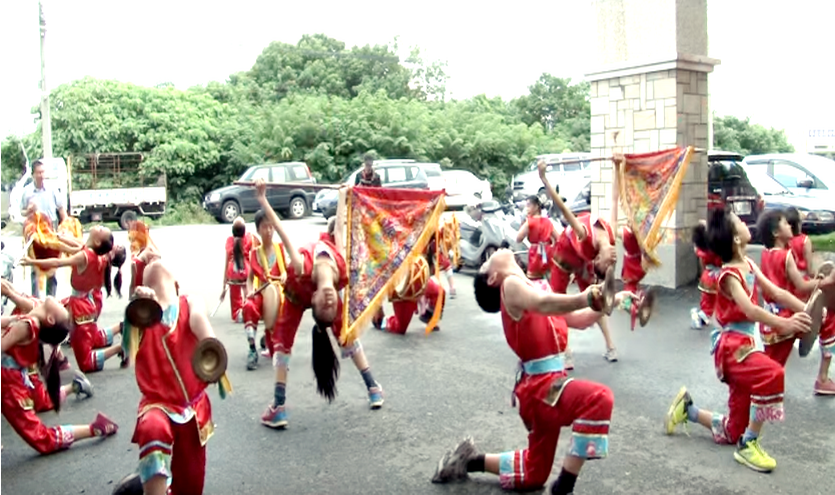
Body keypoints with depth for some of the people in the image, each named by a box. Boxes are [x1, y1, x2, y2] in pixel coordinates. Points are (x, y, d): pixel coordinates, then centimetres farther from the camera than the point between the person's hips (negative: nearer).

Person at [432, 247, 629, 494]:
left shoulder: (536, 287, 15)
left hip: (545, 385, 9)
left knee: (535, 473, 20)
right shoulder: (512, 284, -11)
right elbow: (543, 305, -32)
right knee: (599, 398, -34)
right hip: (540, 387, -9)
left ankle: (472, 460, 32)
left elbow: (579, 320, 14)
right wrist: (585, 299, -46)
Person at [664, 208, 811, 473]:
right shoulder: (729, 275, -17)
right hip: (732, 346, -8)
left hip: (744, 345, 8)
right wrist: (784, 324, -44)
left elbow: (777, 293, 3)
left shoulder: (749, 265, 7)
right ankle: (749, 444, -22)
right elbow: (750, 310, -32)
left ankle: (688, 408, 32)